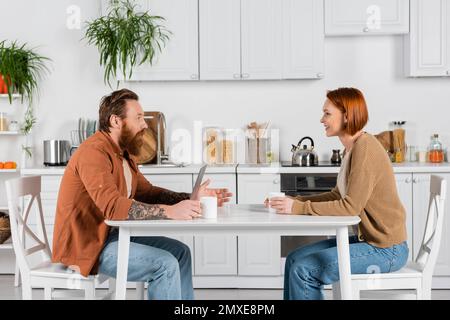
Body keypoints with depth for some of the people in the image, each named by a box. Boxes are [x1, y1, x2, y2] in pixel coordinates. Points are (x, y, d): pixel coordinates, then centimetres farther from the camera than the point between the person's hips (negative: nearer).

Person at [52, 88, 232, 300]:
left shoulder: (123, 153, 10)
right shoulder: (94, 152, -22)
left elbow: (147, 192, 13)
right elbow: (113, 206, -34)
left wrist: (191, 199, -1)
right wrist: (169, 211, -36)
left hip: (109, 235, 10)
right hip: (85, 246, -10)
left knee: (179, 251, 8)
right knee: (165, 264, -19)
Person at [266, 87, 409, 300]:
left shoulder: (365, 148, -20)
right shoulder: (353, 148, 11)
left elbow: (350, 207, -24)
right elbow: (337, 196, 13)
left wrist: (299, 208, -21)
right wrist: (293, 201, 4)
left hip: (385, 249, -9)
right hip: (367, 239, 9)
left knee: (303, 270, -13)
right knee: (294, 259, 7)